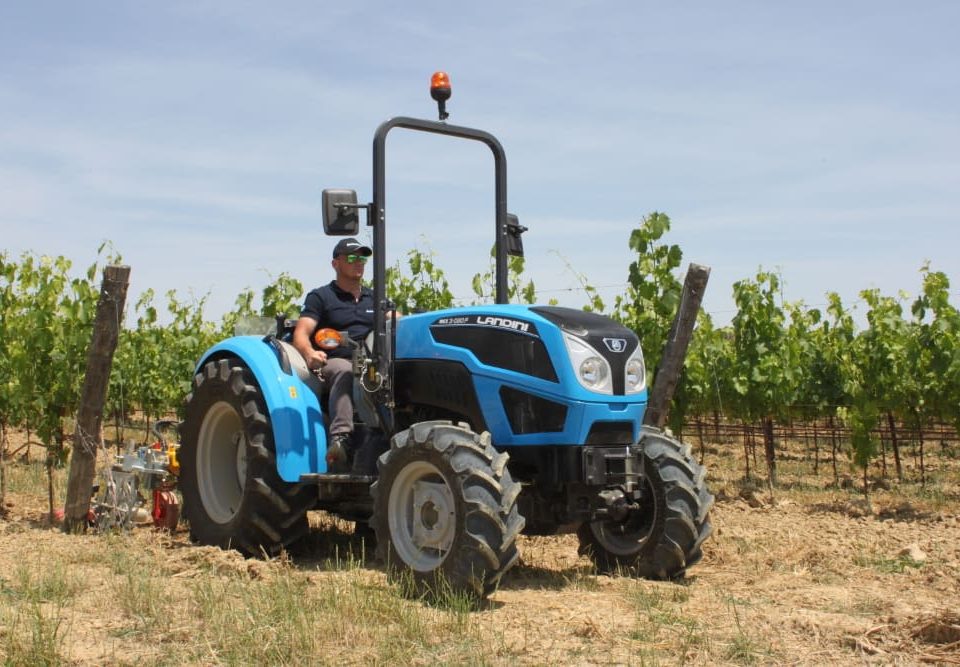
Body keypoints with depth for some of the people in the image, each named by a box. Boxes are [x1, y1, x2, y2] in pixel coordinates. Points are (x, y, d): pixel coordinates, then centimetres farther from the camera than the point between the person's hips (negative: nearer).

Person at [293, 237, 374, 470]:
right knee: (345, 371, -40)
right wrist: (310, 353, -25)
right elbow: (300, 334, -1)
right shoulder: (320, 297, 12)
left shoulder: (374, 298, 26)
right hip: (334, 362, -4)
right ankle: (340, 438, -52)